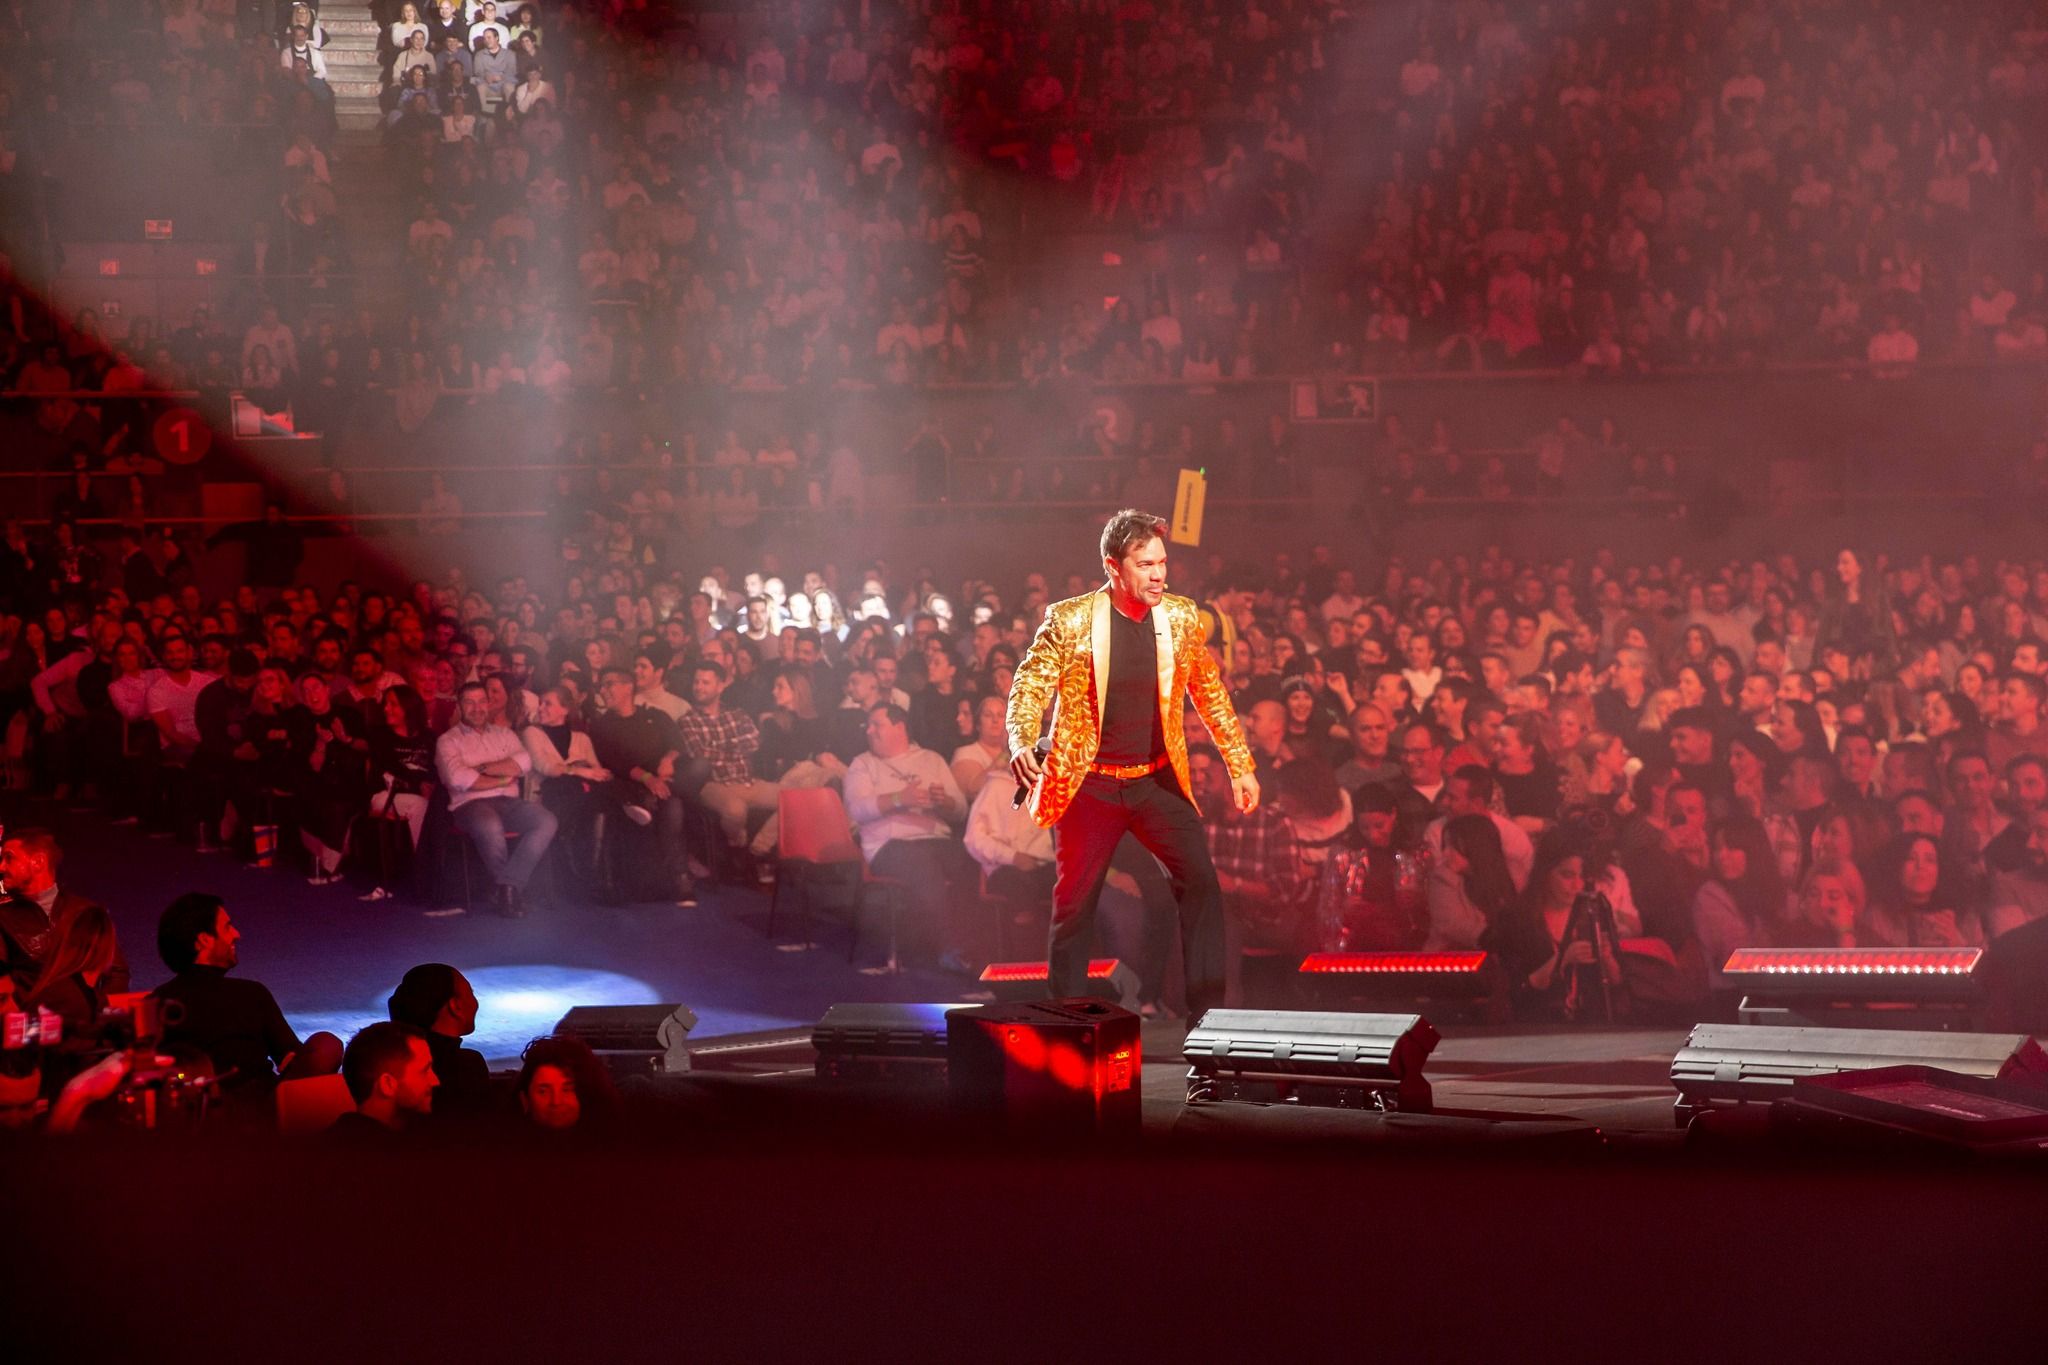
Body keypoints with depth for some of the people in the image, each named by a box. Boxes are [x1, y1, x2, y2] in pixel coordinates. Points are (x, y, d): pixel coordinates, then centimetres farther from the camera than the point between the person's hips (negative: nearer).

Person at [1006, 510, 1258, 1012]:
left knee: (1201, 883, -10)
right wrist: (1021, 743, -29)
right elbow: (1031, 685, -10)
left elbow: (1211, 693, 10)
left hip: (1159, 781, 3)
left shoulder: (1181, 617, 0)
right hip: (1088, 782, -2)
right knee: (1075, 901, 5)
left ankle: (1208, 1014, -3)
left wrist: (1240, 767, 10)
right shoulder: (1069, 620, -11)